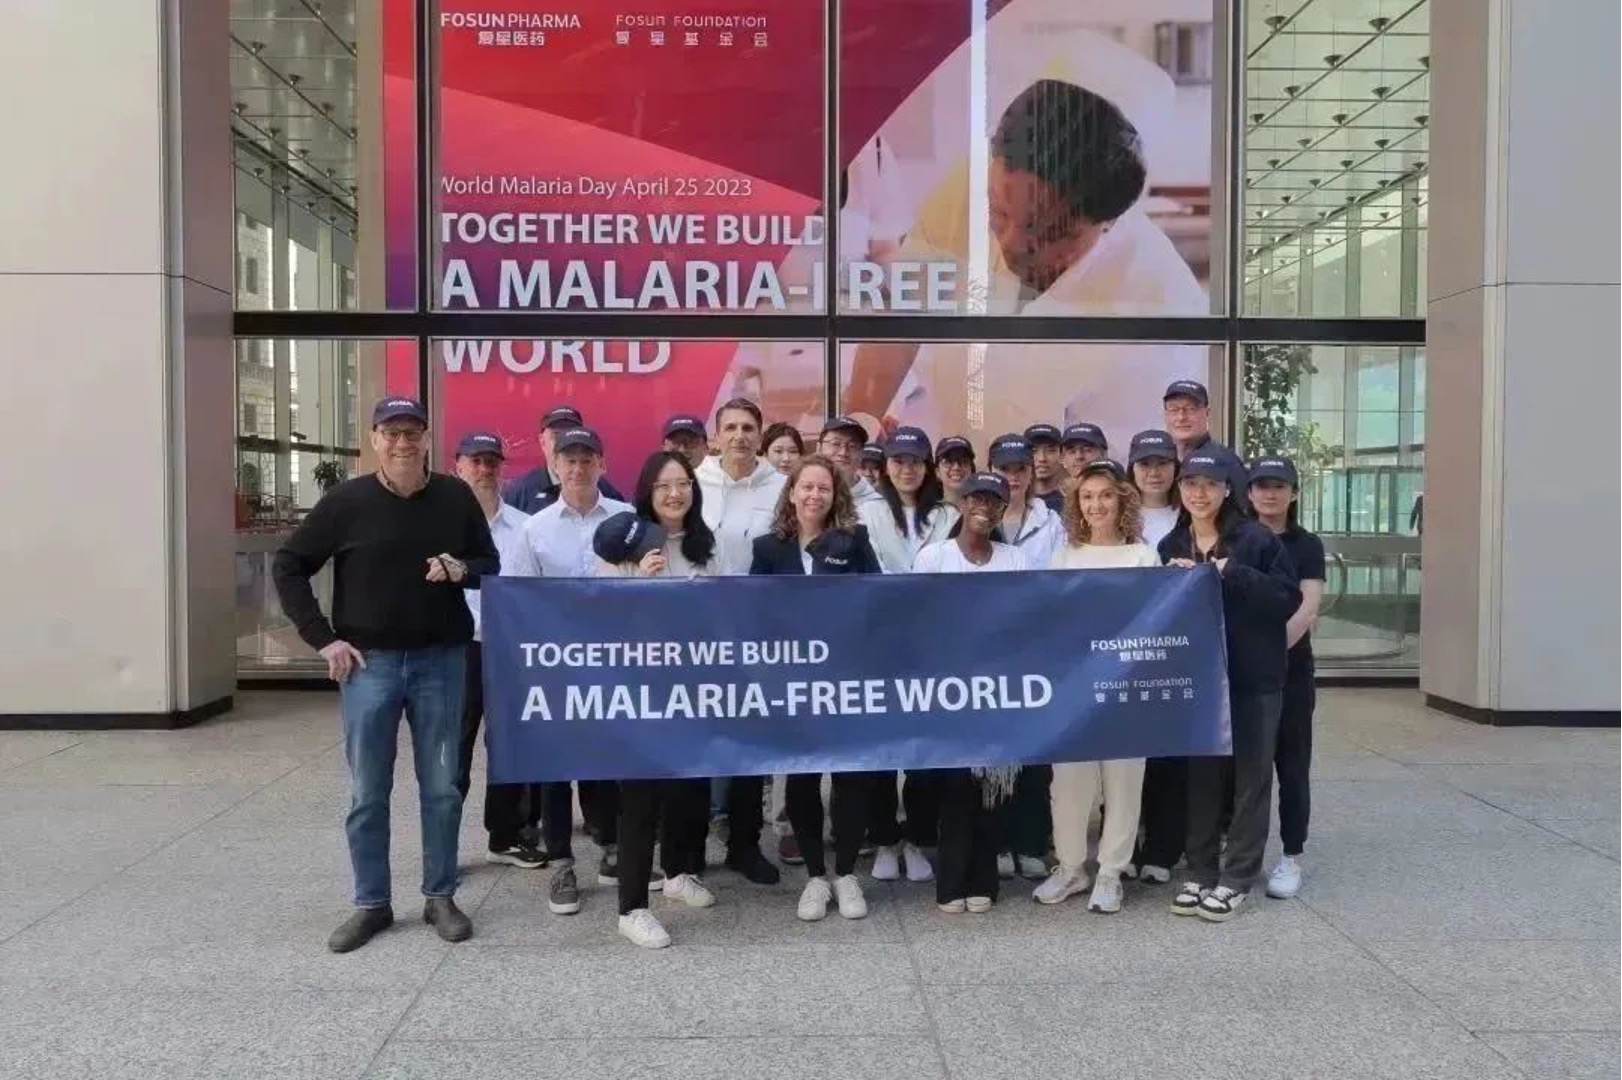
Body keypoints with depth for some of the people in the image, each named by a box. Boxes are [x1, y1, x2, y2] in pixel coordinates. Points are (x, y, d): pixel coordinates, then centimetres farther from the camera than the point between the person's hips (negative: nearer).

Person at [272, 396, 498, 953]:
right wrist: (323, 639, -4)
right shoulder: (347, 501, -4)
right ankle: (371, 904, 21)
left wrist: (461, 570, -13)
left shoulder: (456, 497, 0)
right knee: (367, 792, 7)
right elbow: (287, 566, 2)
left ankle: (440, 897, 22)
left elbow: (491, 565, 11)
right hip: (369, 662, -1)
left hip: (441, 660, 1)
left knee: (441, 787, 8)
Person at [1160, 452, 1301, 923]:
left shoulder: (1258, 539, -7)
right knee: (1201, 775, 10)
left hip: (1255, 678, -3)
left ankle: (1236, 878, 14)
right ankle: (1200, 872, 21)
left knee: (1251, 777, 4)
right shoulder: (1170, 547, 7)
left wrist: (1234, 574, -21)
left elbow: (1289, 600, -12)